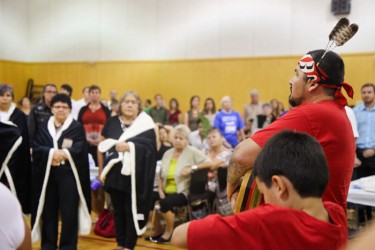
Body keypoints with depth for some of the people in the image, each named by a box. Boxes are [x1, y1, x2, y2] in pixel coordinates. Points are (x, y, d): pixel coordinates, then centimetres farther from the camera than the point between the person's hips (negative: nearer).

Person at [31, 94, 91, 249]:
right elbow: (36, 148, -1)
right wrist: (52, 152, -17)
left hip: (69, 175, -3)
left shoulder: (77, 127, 3)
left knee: (69, 212, -1)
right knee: (48, 211, 9)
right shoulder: (44, 127, 12)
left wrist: (62, 154, -21)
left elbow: (79, 150, -9)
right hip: (47, 175, 3)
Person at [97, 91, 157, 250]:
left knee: (132, 211, 3)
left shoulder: (146, 125, -2)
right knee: (118, 211, 12)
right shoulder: (111, 123, 7)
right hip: (114, 175, 3)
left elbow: (150, 148, -12)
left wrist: (129, 146, -21)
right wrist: (101, 170, 5)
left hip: (135, 176, -3)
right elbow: (101, 146, 8)